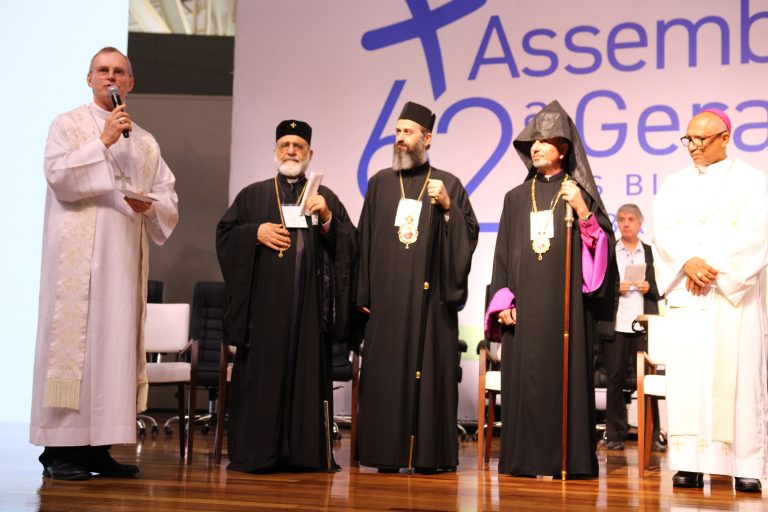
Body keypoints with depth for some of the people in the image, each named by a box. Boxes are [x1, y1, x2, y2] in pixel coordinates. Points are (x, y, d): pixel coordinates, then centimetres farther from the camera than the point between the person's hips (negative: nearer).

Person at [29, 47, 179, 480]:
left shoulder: (146, 143, 18)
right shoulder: (67, 126, 8)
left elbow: (169, 201, 13)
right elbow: (58, 176, -9)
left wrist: (150, 205, -8)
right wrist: (104, 142, -13)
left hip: (125, 256, 4)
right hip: (77, 256, -4)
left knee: (117, 342, 1)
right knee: (72, 338, -7)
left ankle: (98, 446, 5)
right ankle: (59, 448, -4)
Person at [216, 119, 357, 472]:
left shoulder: (325, 198, 14)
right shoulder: (252, 195, 14)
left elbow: (349, 244, 7)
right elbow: (225, 234, 9)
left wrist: (326, 218, -9)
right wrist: (256, 232, -7)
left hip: (309, 301, 1)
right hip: (265, 301, 0)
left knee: (308, 371, 0)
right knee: (262, 372, -3)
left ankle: (305, 452, 4)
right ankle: (256, 452, 2)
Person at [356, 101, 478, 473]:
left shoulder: (447, 184, 6)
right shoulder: (380, 182, 11)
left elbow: (470, 234, 3)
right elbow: (365, 239, 9)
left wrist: (447, 207, -12)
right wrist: (363, 293, 4)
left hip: (430, 296, -1)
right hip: (387, 297, 2)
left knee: (429, 370, -1)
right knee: (386, 371, 0)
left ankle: (429, 453, 6)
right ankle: (387, 452, 7)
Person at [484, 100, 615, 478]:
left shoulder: (578, 193, 7)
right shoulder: (516, 198, 14)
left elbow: (602, 244, 1)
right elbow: (503, 254, 12)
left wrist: (583, 213, -14)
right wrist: (504, 302, 2)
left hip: (564, 301, -2)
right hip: (524, 305, 3)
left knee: (563, 374, -4)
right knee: (524, 376, 0)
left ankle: (563, 458, 0)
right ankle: (526, 457, 6)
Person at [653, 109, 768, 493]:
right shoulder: (675, 184, 15)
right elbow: (662, 231, 3)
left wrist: (715, 268, -14)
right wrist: (688, 263, -14)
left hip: (735, 291, -3)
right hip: (686, 292, 3)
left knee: (737, 374, -6)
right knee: (687, 375, -3)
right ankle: (691, 462, -1)